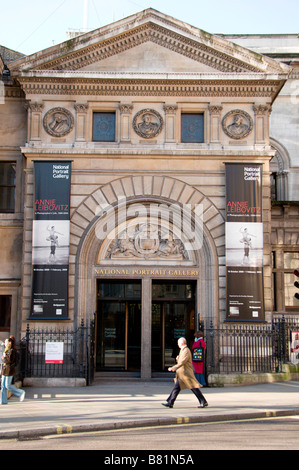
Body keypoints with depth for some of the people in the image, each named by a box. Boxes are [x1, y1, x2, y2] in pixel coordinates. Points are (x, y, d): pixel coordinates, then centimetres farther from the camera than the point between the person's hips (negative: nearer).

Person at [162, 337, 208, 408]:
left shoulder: (186, 351, -16)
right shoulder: (183, 350, 17)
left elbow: (182, 362, -24)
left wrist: (173, 368, -24)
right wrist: (178, 359, 4)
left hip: (186, 373, -10)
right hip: (181, 374, 10)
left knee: (194, 388, -5)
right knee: (176, 388, 6)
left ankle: (203, 402, 1)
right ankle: (170, 403, 6)